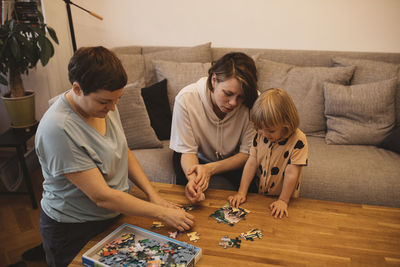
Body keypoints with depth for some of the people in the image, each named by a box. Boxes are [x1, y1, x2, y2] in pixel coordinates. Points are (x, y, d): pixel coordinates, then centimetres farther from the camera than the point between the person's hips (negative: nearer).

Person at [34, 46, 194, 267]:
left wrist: (153, 195, -6)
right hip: (74, 232, -7)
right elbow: (102, 196, -30)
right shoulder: (58, 129, -32)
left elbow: (124, 153, 4)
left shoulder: (105, 105, -8)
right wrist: (162, 213, -25)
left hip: (114, 216, 7)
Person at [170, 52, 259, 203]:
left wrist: (209, 168, -31)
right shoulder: (186, 98, -27)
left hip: (234, 162, 2)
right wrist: (192, 179, -41)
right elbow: (187, 151, -19)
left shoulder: (253, 102, -26)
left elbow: (247, 153, -17)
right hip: (198, 159, -1)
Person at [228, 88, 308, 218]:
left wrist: (283, 201, -16)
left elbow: (291, 173, -17)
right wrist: (242, 192, -8)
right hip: (259, 194, 4)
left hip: (281, 198, -3)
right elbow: (251, 163, -4)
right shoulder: (260, 135, -3)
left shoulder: (298, 140, -19)